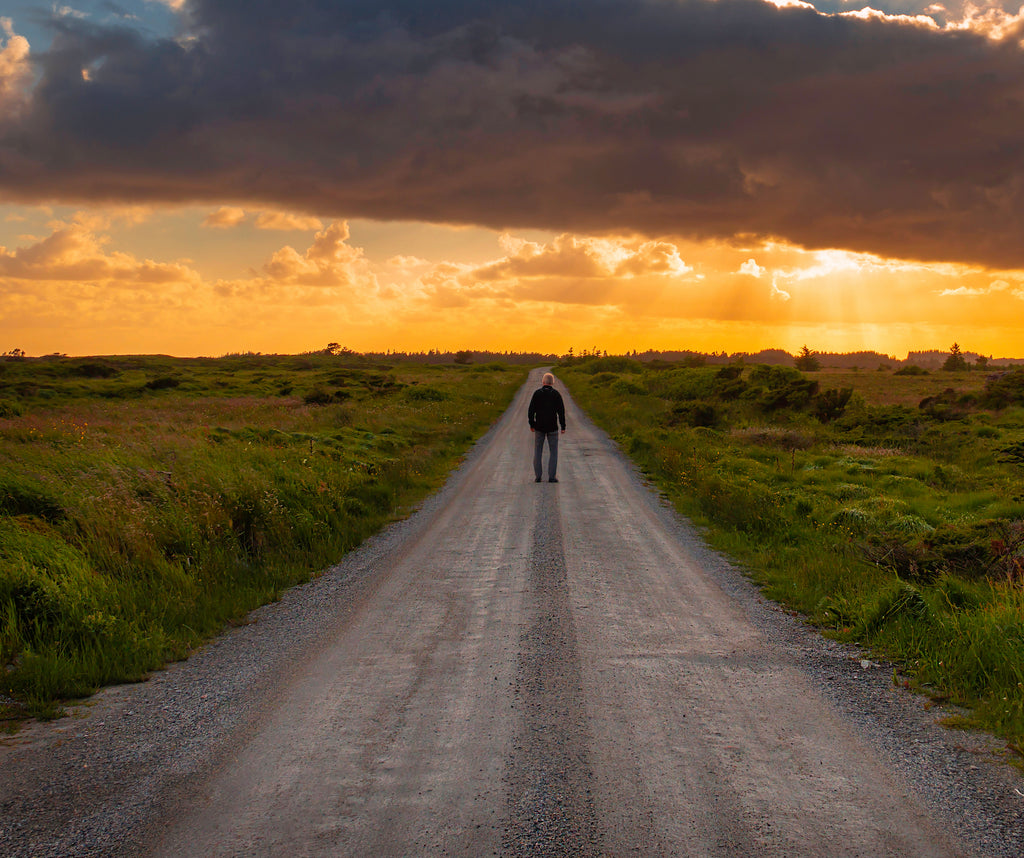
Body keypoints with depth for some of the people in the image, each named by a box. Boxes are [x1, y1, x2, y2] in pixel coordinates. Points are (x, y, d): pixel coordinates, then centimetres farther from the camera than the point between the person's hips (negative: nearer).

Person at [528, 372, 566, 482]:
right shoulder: (556, 394, -3)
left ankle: (538, 476, 5)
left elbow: (531, 410, -3)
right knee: (553, 451, 6)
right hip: (552, 427, -1)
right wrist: (563, 426, 2)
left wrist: (531, 424, 7)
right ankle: (552, 476, -1)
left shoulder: (537, 393, -3)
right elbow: (561, 411, -4)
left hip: (539, 427, 1)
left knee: (538, 451, 9)